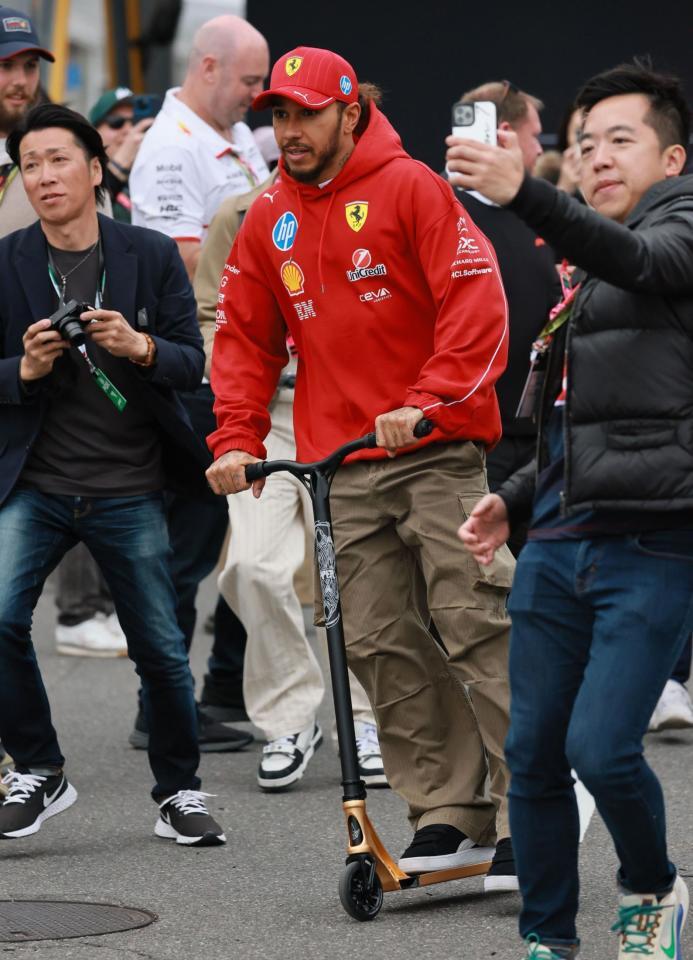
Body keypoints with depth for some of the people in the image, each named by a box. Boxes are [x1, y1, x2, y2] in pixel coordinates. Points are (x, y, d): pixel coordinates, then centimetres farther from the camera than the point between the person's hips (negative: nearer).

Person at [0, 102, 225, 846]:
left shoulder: (152, 257, 0)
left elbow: (192, 363, -1)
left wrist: (140, 347, -21)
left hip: (129, 491, 0)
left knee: (162, 651, 4)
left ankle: (179, 793, 24)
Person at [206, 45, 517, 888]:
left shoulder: (410, 188, -4)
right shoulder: (267, 223, 13)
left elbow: (476, 305, -10)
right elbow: (246, 338, 17)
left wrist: (427, 402, -19)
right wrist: (236, 439, 5)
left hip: (435, 453, -5)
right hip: (340, 471, 5)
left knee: (476, 621, -11)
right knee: (381, 648, 0)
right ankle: (447, 813, 5)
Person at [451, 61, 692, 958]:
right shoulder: (586, 272, 22)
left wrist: (524, 194, -42)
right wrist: (515, 500, 15)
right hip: (558, 545, 8)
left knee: (601, 748, -15)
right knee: (533, 755, 5)